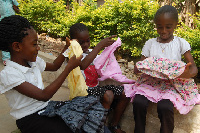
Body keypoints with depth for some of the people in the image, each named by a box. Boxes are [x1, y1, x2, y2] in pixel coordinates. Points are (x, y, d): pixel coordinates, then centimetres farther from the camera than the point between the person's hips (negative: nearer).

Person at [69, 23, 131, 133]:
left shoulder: (92, 52, 12)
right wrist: (100, 45, -35)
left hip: (97, 86, 8)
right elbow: (82, 65, -36)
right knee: (108, 95, -31)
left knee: (125, 93, -6)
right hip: (85, 90, -7)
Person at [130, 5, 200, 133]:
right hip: (150, 81, 2)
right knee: (138, 102, -25)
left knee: (165, 107, -30)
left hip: (172, 83, -2)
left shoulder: (181, 43, 4)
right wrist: (138, 68, -17)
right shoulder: (150, 43, 9)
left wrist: (188, 73, -26)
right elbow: (138, 68, 8)